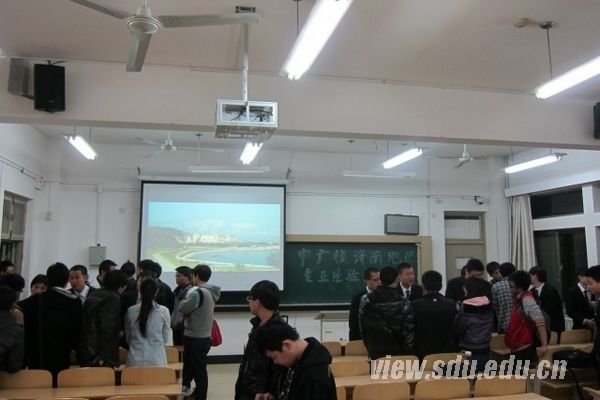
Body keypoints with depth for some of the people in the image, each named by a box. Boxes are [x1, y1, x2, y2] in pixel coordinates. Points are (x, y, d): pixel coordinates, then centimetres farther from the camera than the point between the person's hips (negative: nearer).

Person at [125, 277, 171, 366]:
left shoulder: (131, 311, -4)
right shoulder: (164, 311, -8)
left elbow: (127, 336, 9)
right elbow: (166, 339, 3)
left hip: (135, 359, 2)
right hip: (157, 359, -1)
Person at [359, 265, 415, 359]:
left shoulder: (366, 300, -5)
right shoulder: (404, 303, -13)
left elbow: (362, 328, 3)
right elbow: (409, 333, -8)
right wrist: (408, 354, 6)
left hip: (376, 353, 2)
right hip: (399, 354, -2)